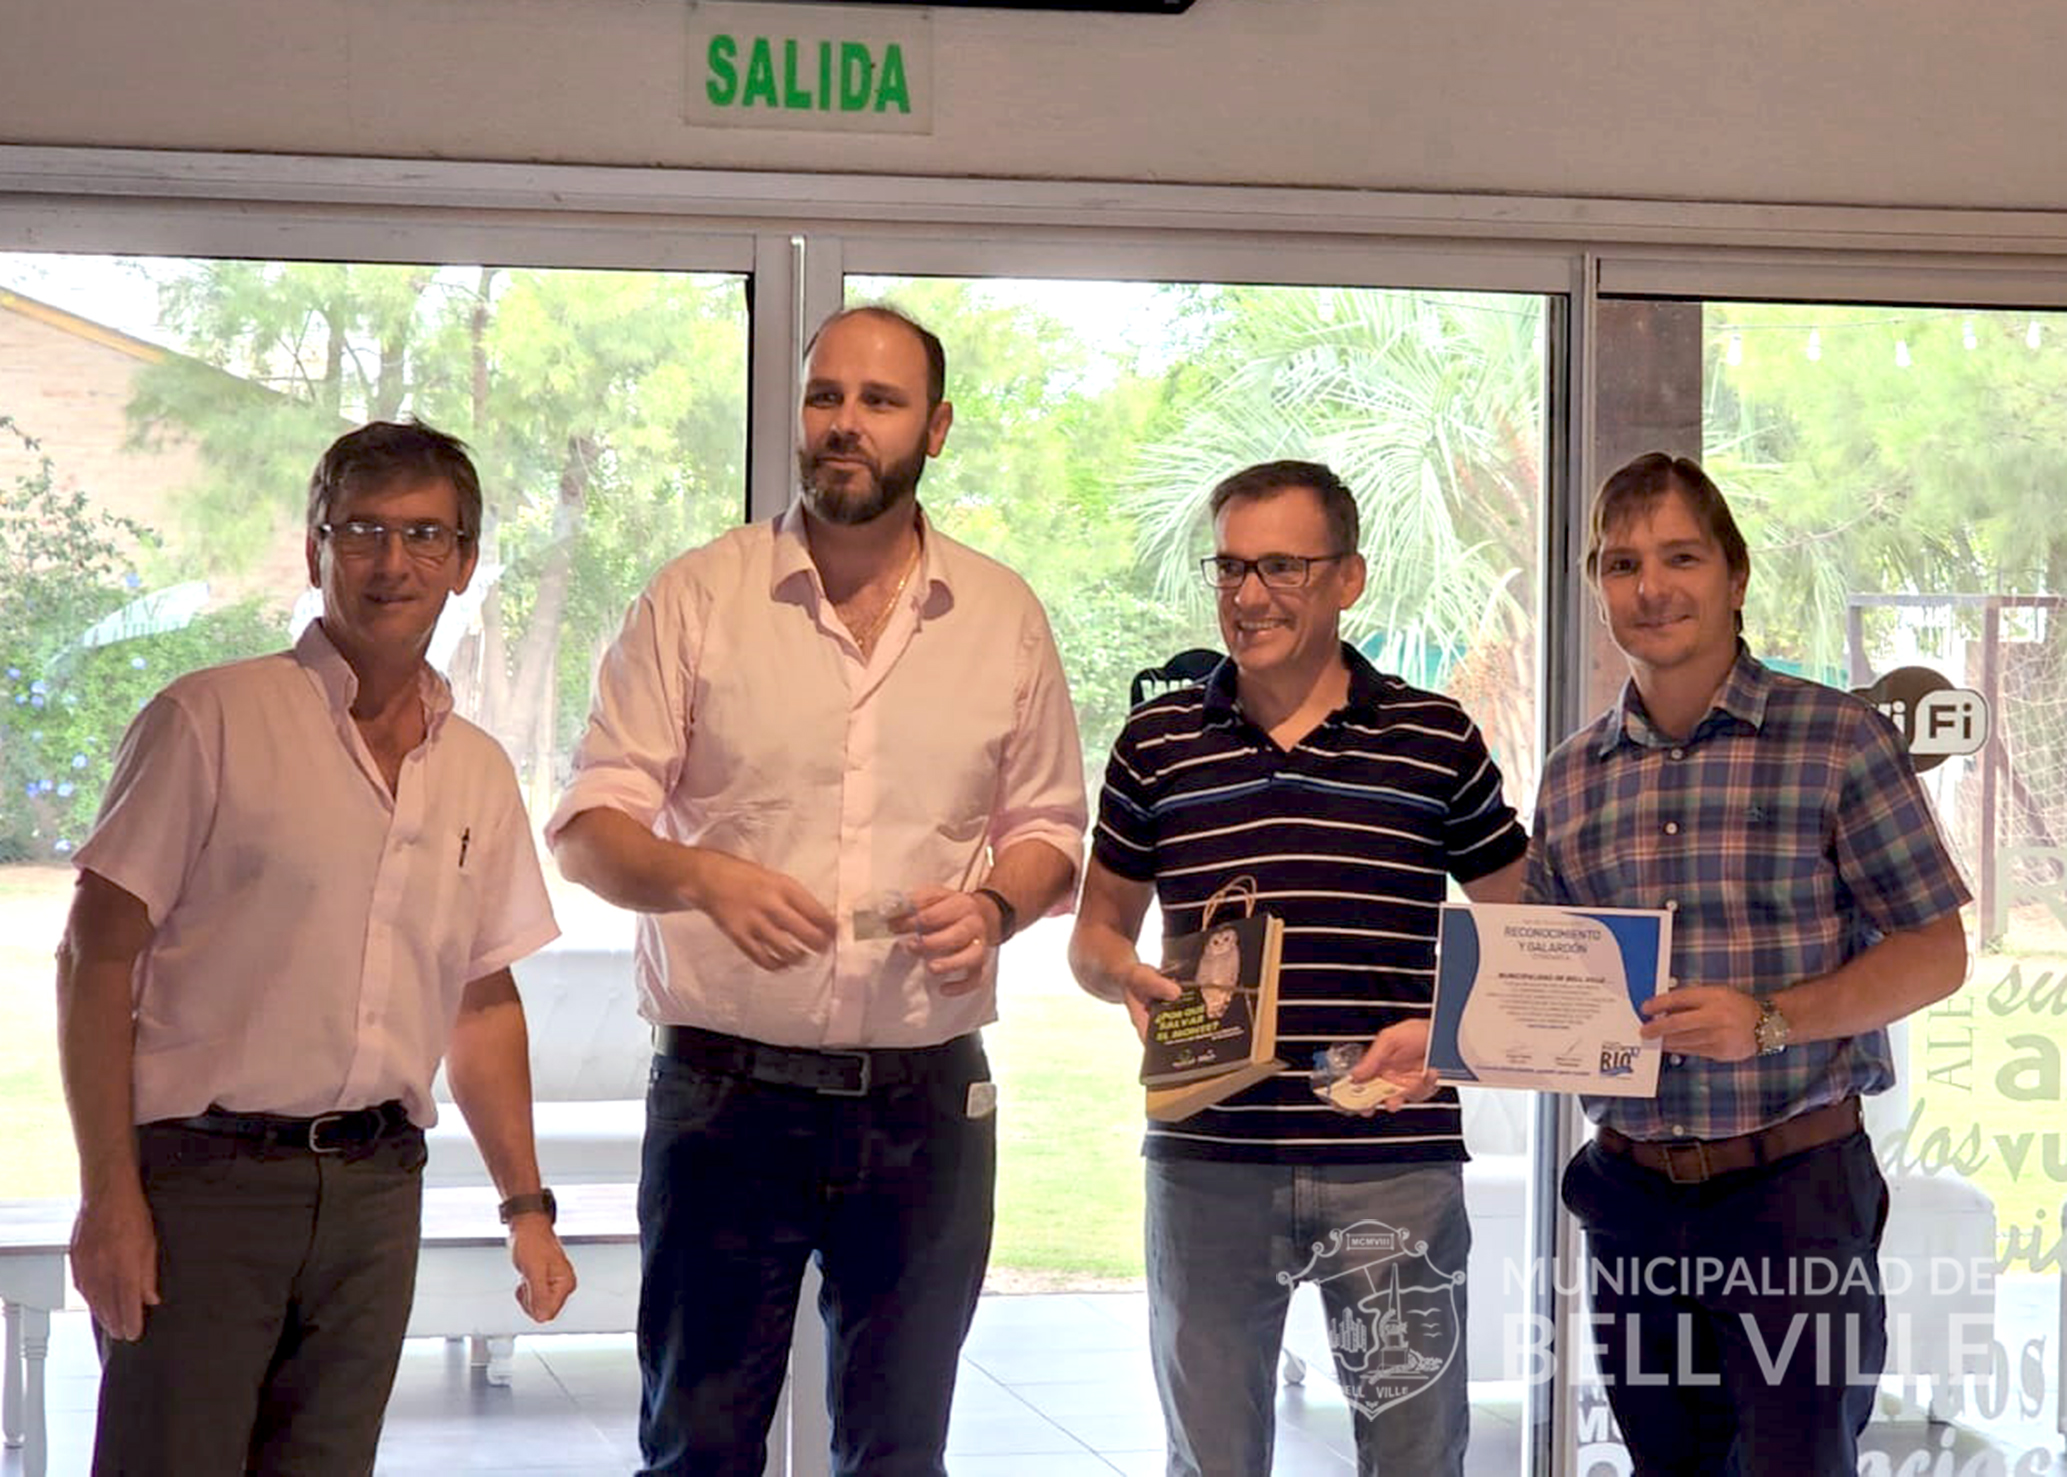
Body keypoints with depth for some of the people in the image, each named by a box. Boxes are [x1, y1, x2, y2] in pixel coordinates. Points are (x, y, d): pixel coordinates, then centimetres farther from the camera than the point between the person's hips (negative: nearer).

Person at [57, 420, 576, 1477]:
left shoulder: (479, 774, 13)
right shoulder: (212, 720, -4)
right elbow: (97, 954, -7)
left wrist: (525, 1205, 15)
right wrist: (107, 1192, -13)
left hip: (376, 1187, 5)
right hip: (204, 1177, -5)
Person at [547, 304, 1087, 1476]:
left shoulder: (1005, 617, 7)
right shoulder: (698, 599, 1)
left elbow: (1049, 828, 15)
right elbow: (589, 831, -1)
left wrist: (996, 905, -8)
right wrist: (704, 875, -22)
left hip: (928, 1098, 2)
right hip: (727, 1085, -2)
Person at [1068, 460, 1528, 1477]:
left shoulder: (1438, 742, 3)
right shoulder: (1156, 743, 8)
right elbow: (1096, 930, 16)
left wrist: (1449, 1027, -9)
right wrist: (1125, 976, -7)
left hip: (1396, 1163, -1)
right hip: (1207, 1156, 1)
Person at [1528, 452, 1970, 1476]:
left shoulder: (1839, 740, -4)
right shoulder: (1572, 777, 9)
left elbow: (1935, 954, -5)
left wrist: (1770, 1019, -18)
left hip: (1793, 1187, -4)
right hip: (1633, 1191, 5)